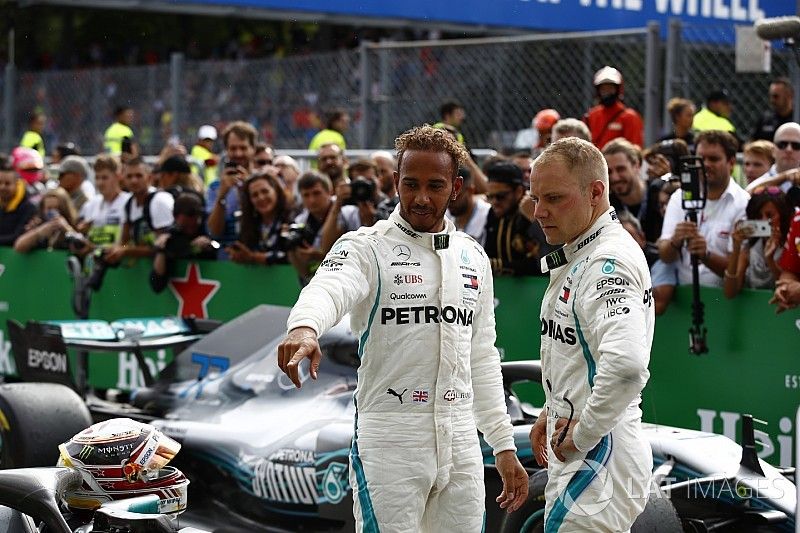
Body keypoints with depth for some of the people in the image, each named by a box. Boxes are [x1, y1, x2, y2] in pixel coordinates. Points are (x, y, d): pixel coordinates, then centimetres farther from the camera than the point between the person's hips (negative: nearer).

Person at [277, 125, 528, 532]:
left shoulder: (473, 258, 13)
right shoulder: (367, 247, -5)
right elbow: (330, 288, -27)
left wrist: (503, 446, 17)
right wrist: (304, 327, -50)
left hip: (461, 441, 5)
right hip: (388, 441, -5)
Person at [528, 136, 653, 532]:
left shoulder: (609, 262, -21)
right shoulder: (575, 257, 13)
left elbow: (626, 365, -37)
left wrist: (582, 435, -25)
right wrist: (552, 412, 16)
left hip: (598, 457, -11)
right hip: (572, 454, 11)